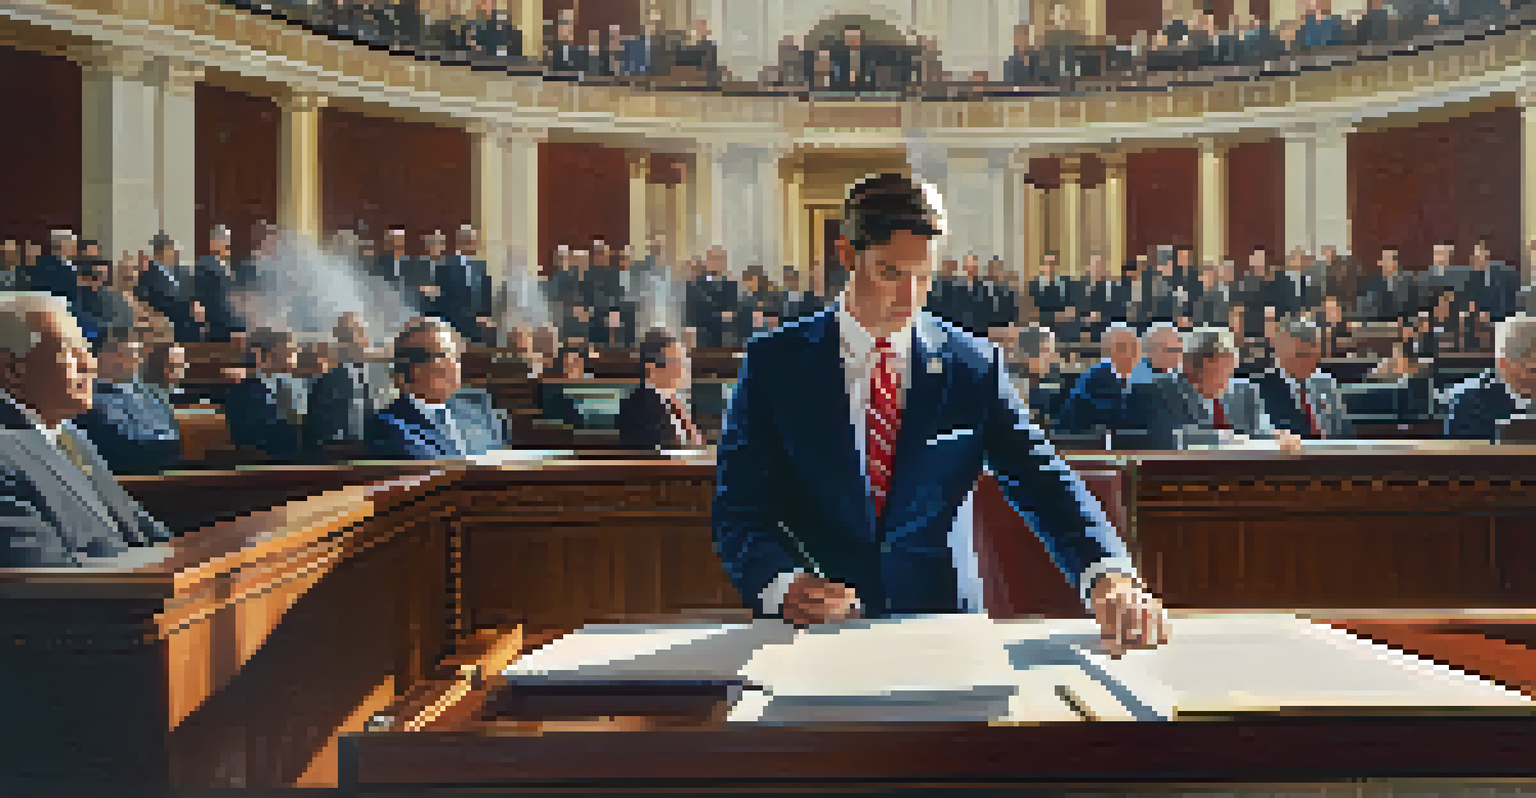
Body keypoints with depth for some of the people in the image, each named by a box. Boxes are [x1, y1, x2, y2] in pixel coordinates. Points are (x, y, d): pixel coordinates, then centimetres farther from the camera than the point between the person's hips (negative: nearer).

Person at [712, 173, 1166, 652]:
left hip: (943, 626, 1)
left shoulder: (974, 368, 5)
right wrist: (781, 584, -21)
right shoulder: (774, 363, 2)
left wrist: (1107, 574, -21)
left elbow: (1044, 482, -3)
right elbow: (738, 510, -1)